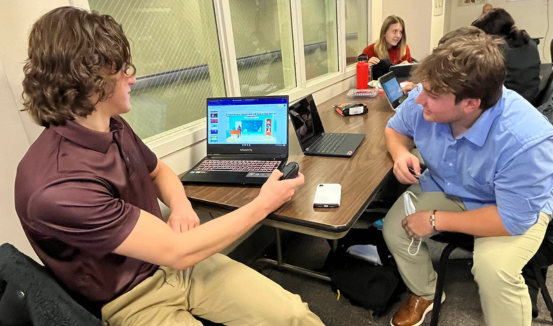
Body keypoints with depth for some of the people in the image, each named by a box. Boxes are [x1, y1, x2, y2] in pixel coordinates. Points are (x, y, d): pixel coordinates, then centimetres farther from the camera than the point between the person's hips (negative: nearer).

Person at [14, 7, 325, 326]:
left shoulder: (114, 128, -2)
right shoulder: (57, 187, -29)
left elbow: (159, 170, 16)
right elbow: (178, 252, -25)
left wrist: (181, 205, -7)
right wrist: (262, 205, -16)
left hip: (170, 261, 6)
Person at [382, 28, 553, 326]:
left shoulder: (524, 140, -38)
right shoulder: (423, 102, -22)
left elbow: (513, 219, -30)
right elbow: (396, 129, 1)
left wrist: (436, 220, -25)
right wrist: (401, 153, -23)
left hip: (517, 210, -4)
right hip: (445, 188, 5)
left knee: (493, 268, -30)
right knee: (393, 228, -12)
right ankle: (424, 293, 18)